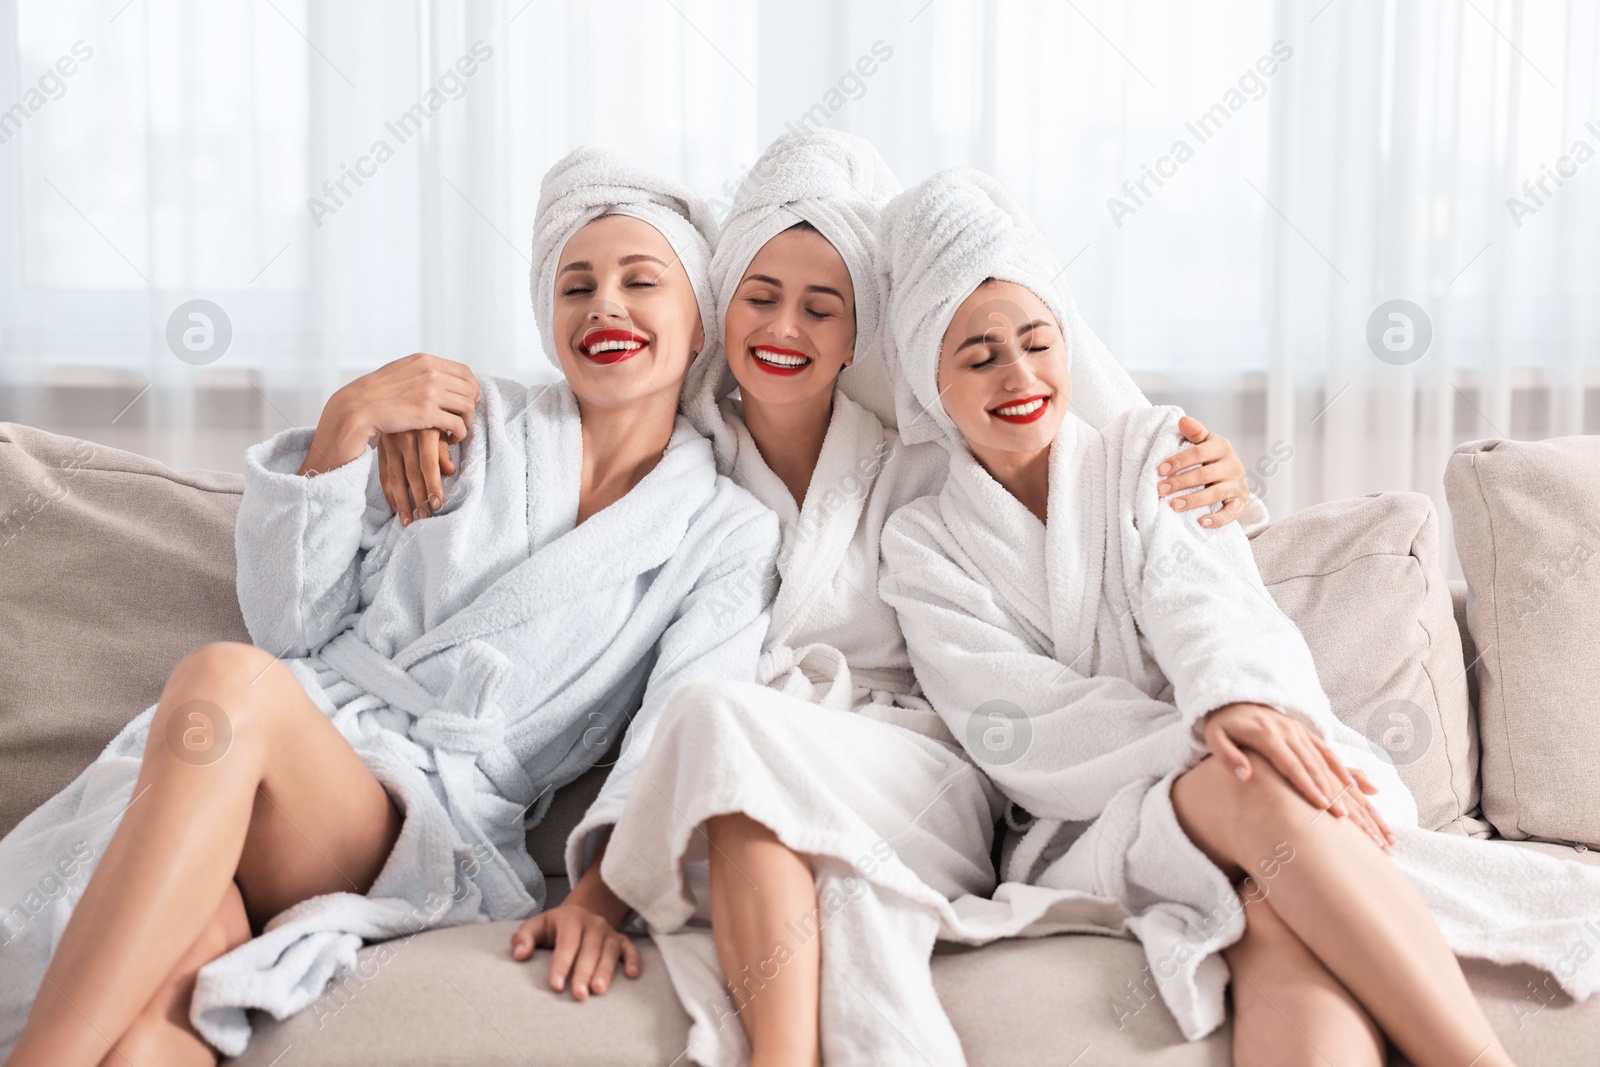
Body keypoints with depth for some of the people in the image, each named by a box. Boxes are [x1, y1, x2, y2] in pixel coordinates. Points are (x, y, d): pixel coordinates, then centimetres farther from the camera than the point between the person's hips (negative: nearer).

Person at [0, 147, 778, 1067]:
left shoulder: (732, 533, 12)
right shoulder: (472, 420, 17)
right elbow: (286, 623, 15)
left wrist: (602, 891, -23)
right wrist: (347, 422, 3)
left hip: (438, 824, -2)